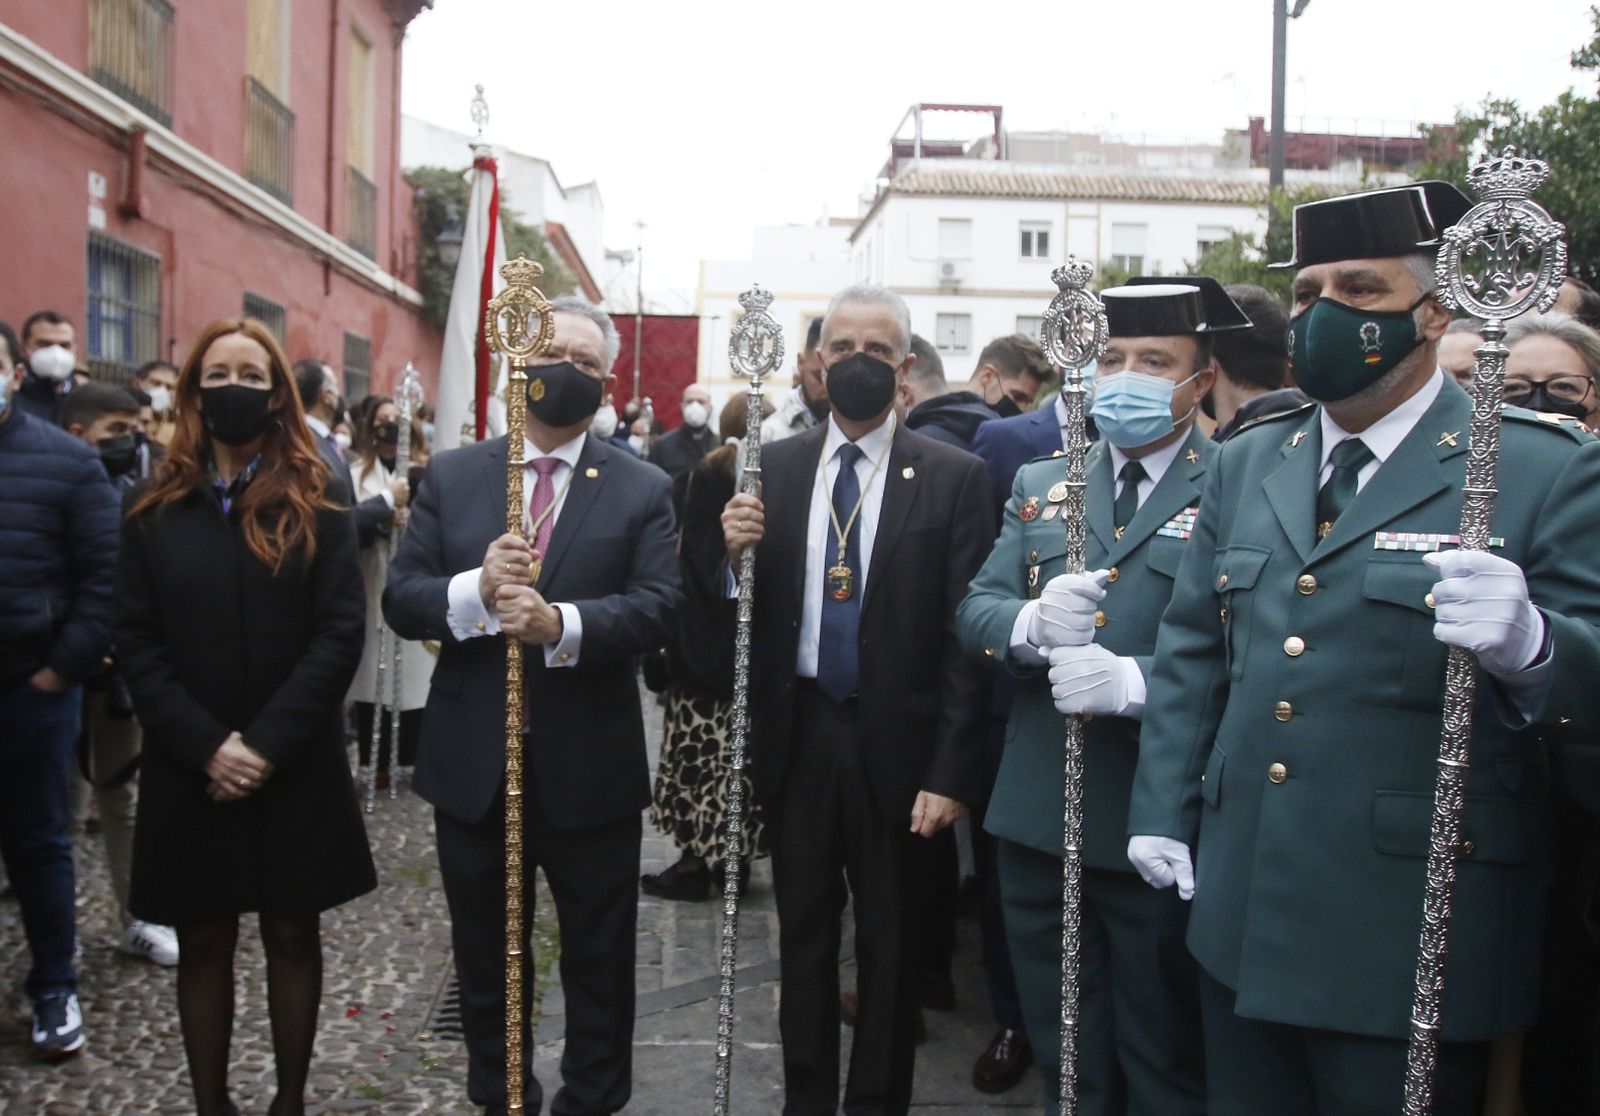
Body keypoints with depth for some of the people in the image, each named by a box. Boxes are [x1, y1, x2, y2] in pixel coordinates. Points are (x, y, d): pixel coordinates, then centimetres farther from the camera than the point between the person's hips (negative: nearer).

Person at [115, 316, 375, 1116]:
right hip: (189, 773, 1)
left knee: (292, 937, 9)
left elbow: (340, 633, -7)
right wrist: (206, 746, -13)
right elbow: (137, 645, -2)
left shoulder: (315, 506, 1)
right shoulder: (155, 510, 4)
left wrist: (268, 744, -15)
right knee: (202, 946, 9)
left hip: (295, 771, -1)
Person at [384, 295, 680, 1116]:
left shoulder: (643, 489, -1)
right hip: (471, 766, 2)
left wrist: (561, 624, -30)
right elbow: (400, 599, -2)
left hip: (590, 769, -2)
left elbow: (656, 608, -13)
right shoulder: (451, 476, 4)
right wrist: (475, 590, -23)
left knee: (600, 963, 13)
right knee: (485, 959, 18)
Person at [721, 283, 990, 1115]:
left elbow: (964, 634, -8)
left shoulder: (953, 477, -6)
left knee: (891, 944, 13)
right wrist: (731, 554, -17)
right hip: (796, 735, 3)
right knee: (803, 934, 16)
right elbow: (743, 612, 5)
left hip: (895, 742, -2)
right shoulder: (771, 468, 3)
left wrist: (950, 772, -11)